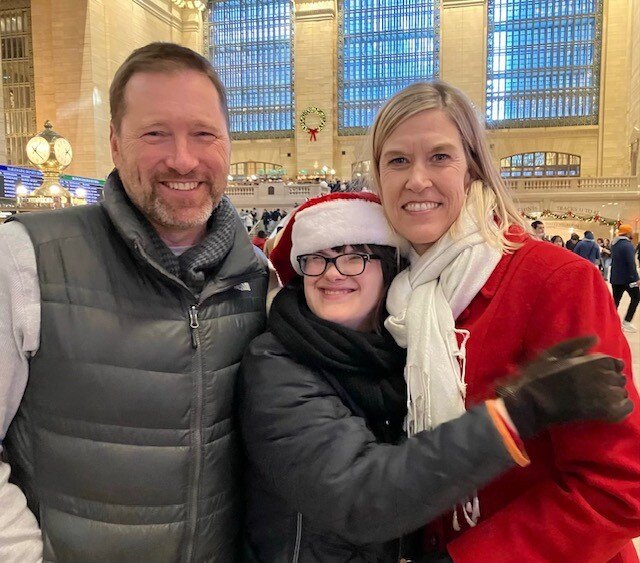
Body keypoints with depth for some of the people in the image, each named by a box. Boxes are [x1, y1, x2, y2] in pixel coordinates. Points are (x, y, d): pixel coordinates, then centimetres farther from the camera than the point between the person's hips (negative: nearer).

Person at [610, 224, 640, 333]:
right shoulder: (628, 244, -18)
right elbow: (631, 263, -23)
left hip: (615, 278, 7)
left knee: (615, 300, 10)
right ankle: (626, 322, 0)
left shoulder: (614, 244, 8)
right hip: (627, 278, -7)